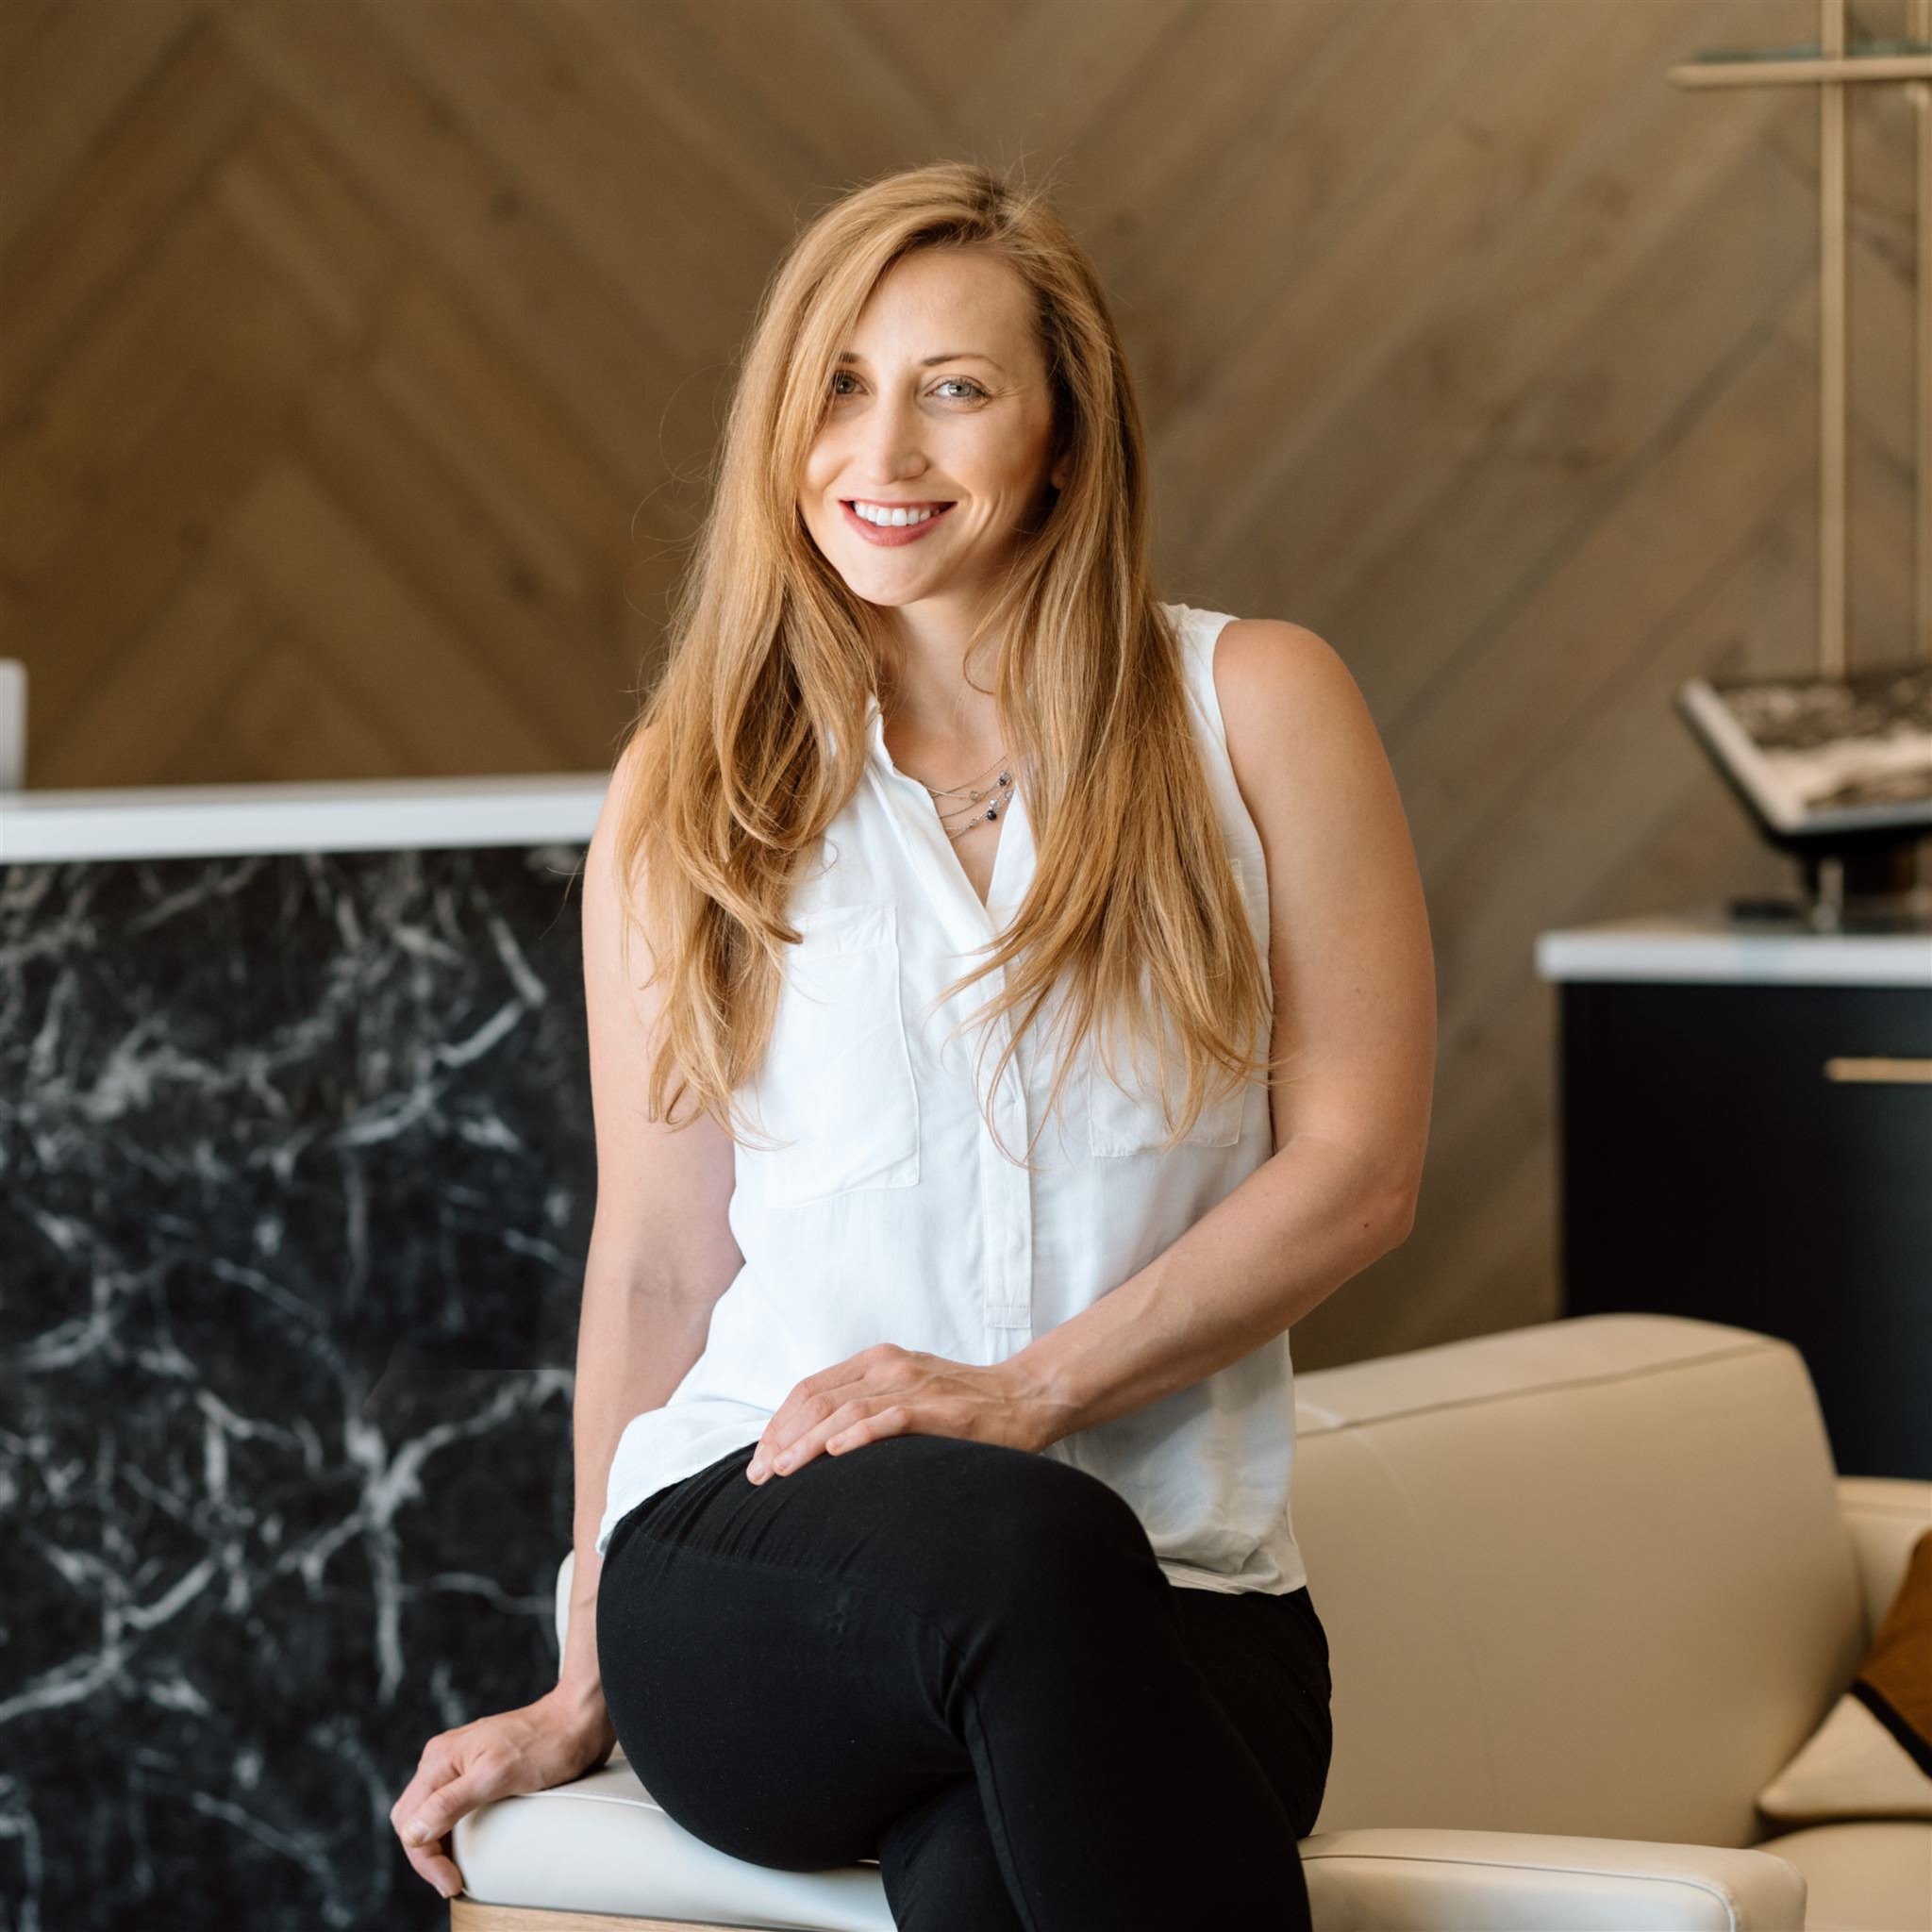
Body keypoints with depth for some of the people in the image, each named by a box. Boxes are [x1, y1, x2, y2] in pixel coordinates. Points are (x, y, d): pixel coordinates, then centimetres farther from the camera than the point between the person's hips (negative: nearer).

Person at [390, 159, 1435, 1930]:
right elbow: (657, 1263, 15)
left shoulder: (1253, 706, 8)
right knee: (1024, 1546, -37)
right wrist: (586, 1695, 15)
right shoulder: (692, 792, 13)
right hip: (754, 1561, 1)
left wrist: (1026, 1394, -9)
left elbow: (1358, 1167, 2)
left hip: (1174, 1593, -1)